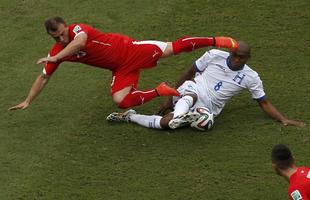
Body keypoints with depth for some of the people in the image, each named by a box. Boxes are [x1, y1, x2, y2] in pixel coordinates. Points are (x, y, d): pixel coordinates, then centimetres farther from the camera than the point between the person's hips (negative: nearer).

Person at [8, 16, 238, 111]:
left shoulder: (77, 29, -23)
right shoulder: (57, 52, -5)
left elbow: (80, 41, -47)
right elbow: (44, 77, 5)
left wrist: (55, 57, -47)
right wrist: (28, 101, 3)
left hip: (128, 50, -5)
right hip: (120, 69, 5)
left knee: (172, 48, -7)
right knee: (121, 101, -15)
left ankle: (216, 41, 7)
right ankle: (159, 91, 4)